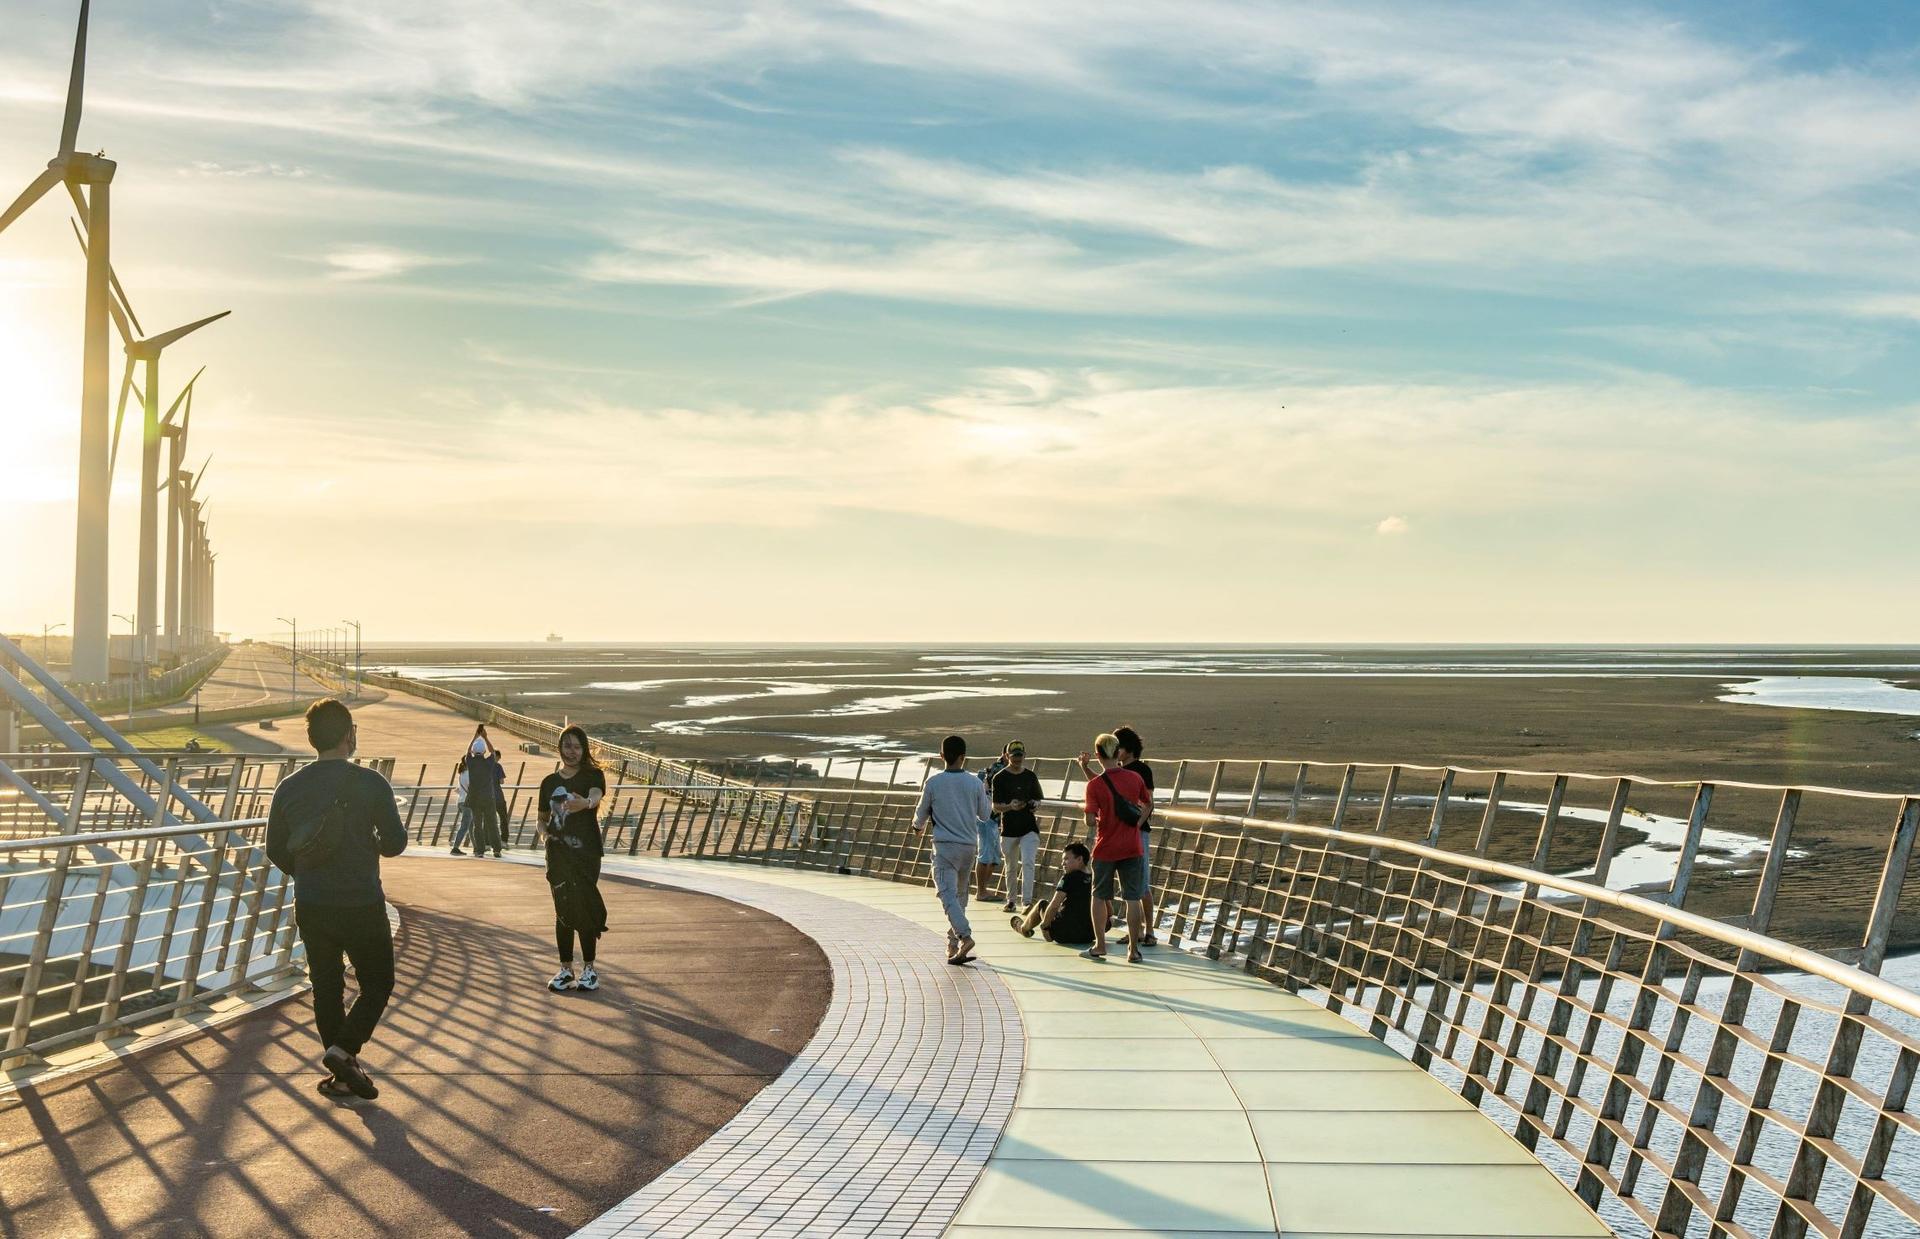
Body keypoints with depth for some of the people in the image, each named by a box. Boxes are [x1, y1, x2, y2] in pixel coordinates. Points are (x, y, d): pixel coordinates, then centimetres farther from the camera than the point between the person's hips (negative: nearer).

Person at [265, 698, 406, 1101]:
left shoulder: (289, 787, 0)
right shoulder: (370, 783, -12)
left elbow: (276, 850, 8)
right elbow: (395, 843, -10)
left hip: (310, 908, 4)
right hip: (362, 906, -4)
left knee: (327, 987, 14)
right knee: (377, 982, 12)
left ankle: (342, 1075, 20)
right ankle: (343, 1049, -6)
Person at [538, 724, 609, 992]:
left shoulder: (593, 776, -3)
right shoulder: (549, 782, 10)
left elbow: (596, 797, -26)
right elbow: (543, 818, 19)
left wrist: (586, 803, -50)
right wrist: (544, 830, -5)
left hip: (586, 852, -4)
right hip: (558, 854, 4)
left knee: (583, 908, -6)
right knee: (563, 910, 6)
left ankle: (589, 968, 5)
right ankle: (566, 969, 14)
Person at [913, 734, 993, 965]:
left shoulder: (933, 783, -5)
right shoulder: (974, 783, 0)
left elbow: (921, 814, 7)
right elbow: (986, 814, 11)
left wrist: (918, 826, 30)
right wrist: (988, 799, 32)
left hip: (944, 845, -3)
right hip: (969, 845, 3)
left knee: (948, 893, -10)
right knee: (960, 894, 14)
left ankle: (964, 935, -30)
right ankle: (953, 945, 19)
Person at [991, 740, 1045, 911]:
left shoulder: (1031, 776, 8)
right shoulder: (999, 778, -2)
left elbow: (1039, 800, 16)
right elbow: (995, 807, -5)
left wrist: (1036, 804, -8)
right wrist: (1010, 806, -25)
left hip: (1029, 828, 1)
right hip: (1009, 829, -1)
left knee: (1027, 863, -15)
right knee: (1011, 868, 10)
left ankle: (1026, 901, -15)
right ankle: (1010, 900, 26)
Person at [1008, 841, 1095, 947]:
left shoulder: (1070, 877, -13)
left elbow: (1054, 905, -19)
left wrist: (1044, 925, -5)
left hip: (1064, 935, -6)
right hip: (1089, 937, 6)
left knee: (1042, 905, 19)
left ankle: (1024, 928, 46)